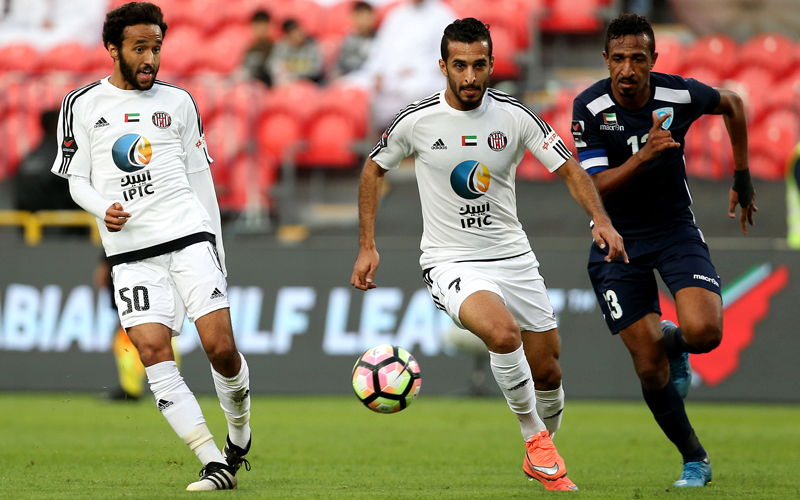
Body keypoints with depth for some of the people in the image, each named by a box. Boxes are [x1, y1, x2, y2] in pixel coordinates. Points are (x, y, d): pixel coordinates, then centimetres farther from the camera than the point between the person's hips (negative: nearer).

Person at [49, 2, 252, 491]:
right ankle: (216, 464, -14)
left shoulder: (177, 101, 10)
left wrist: (217, 250, 13)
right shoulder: (83, 106, 7)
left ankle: (240, 434, 18)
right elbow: (77, 179, 9)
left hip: (190, 237, 0)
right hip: (131, 253, 0)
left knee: (221, 346, -11)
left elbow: (199, 176, 15)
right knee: (154, 351, -16)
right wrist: (103, 209, -13)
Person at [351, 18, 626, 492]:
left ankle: (542, 459, 34)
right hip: (451, 262, -3)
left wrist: (602, 220, -18)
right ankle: (535, 438, -10)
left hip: (513, 257, 3)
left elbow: (570, 169, -1)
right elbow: (375, 169, 8)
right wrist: (367, 247, 4)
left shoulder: (514, 115, -6)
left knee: (547, 371, 5)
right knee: (503, 333, -31)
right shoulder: (416, 120, -9)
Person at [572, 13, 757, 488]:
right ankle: (695, 461, 16)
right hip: (617, 237, 0)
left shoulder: (680, 94, -13)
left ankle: (672, 342, 13)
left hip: (675, 228, 0)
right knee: (649, 368, -5)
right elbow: (598, 187, -19)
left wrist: (743, 178, 12)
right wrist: (646, 153, -35)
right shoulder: (589, 109, -15)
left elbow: (733, 103, 9)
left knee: (704, 332, -25)